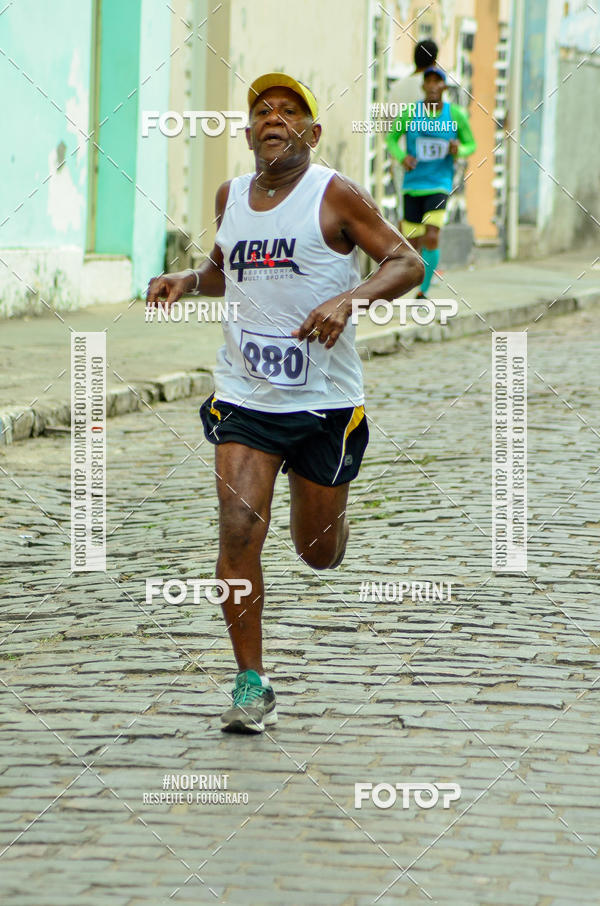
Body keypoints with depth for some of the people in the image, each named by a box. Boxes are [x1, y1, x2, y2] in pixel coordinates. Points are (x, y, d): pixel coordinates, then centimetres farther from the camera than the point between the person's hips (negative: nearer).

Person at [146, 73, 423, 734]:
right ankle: (251, 683, -6)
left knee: (320, 554, 10)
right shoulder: (231, 196, 9)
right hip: (245, 397, 2)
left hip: (326, 400, -2)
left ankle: (322, 506, 49)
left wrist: (349, 298, -25)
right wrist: (188, 280, 5)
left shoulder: (336, 197, -6)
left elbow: (407, 263, -8)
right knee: (238, 531, -15)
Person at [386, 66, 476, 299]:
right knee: (413, 246, 3)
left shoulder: (456, 115, -2)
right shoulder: (410, 112, -3)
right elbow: (391, 138, 10)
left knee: (431, 239, -19)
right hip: (413, 185, 1)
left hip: (439, 185, -1)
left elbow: (471, 144, 11)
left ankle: (423, 290, -5)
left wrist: (459, 149, -13)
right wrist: (402, 157, -10)